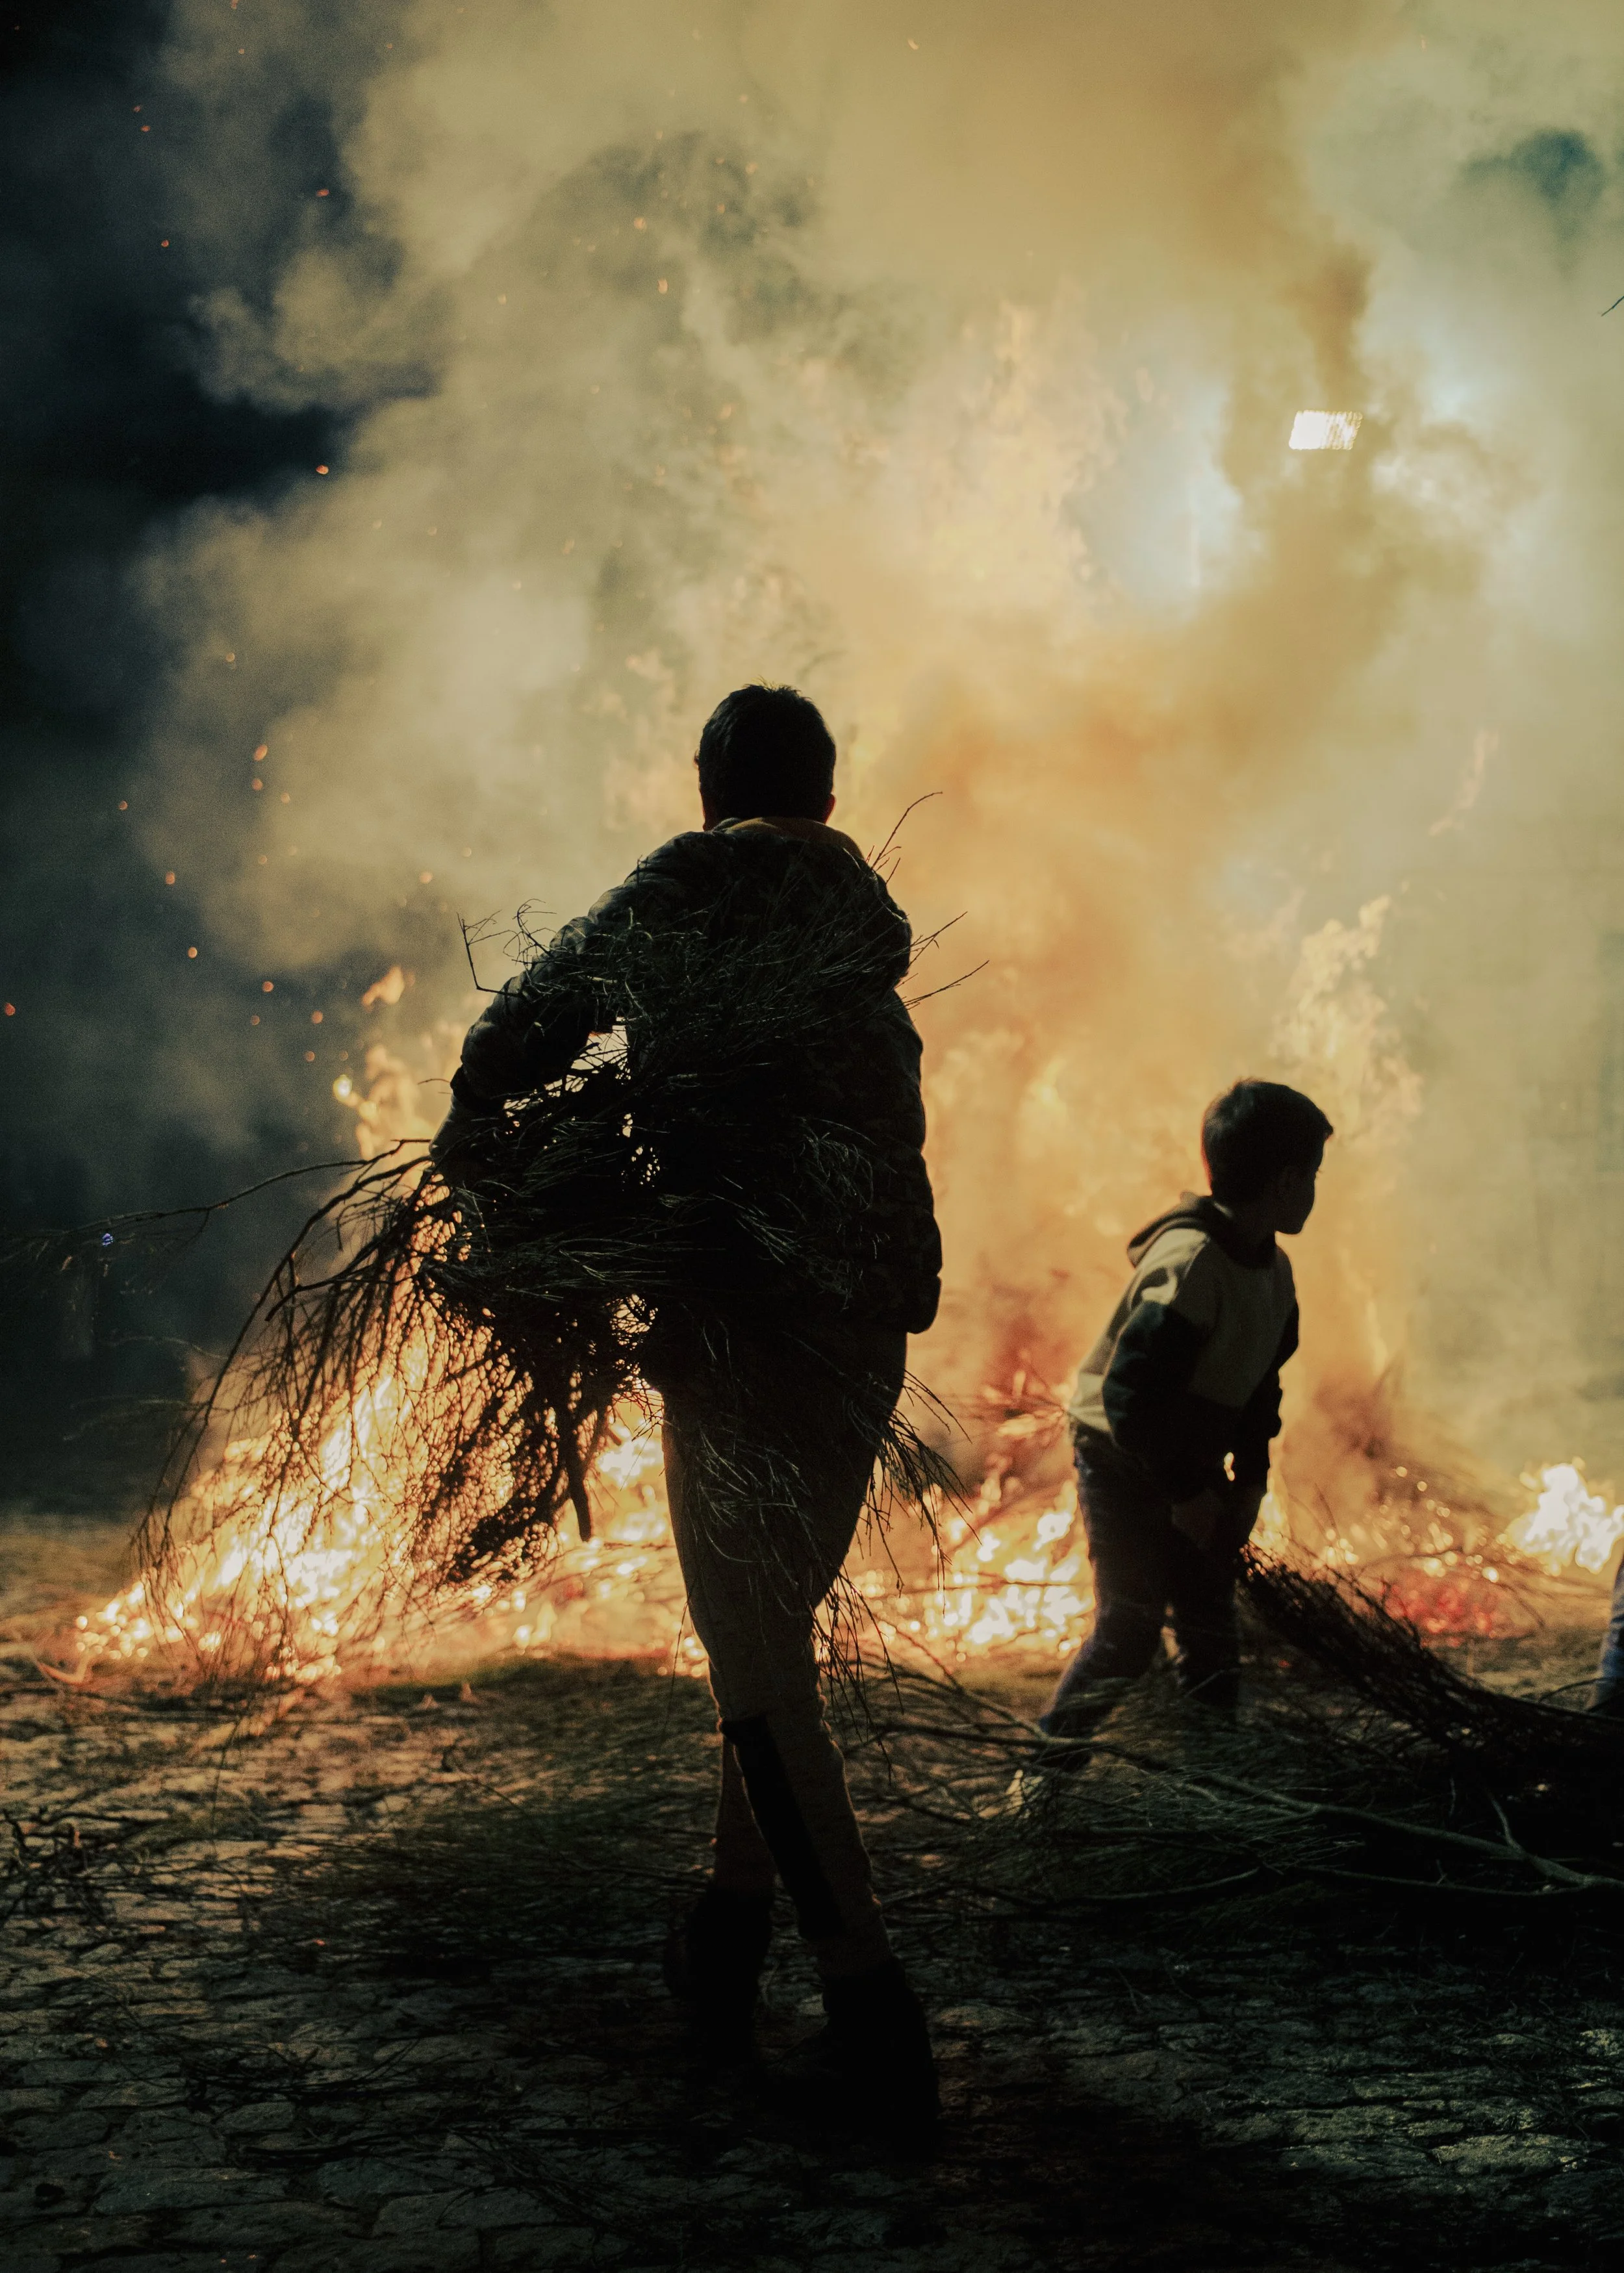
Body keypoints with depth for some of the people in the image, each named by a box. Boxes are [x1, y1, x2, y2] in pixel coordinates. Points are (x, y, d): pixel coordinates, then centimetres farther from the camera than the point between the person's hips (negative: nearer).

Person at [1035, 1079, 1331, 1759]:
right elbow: (1129, 1392, -29)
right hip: (1123, 1465, -8)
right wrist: (1186, 1494, -21)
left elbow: (1259, 1382, 15)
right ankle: (1043, 1773, 5)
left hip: (1191, 1466, 8)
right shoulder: (1190, 1263, -26)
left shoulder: (1272, 1270, 4)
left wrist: (1249, 1481, 5)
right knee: (1130, 1631, -8)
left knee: (1211, 1627, 8)